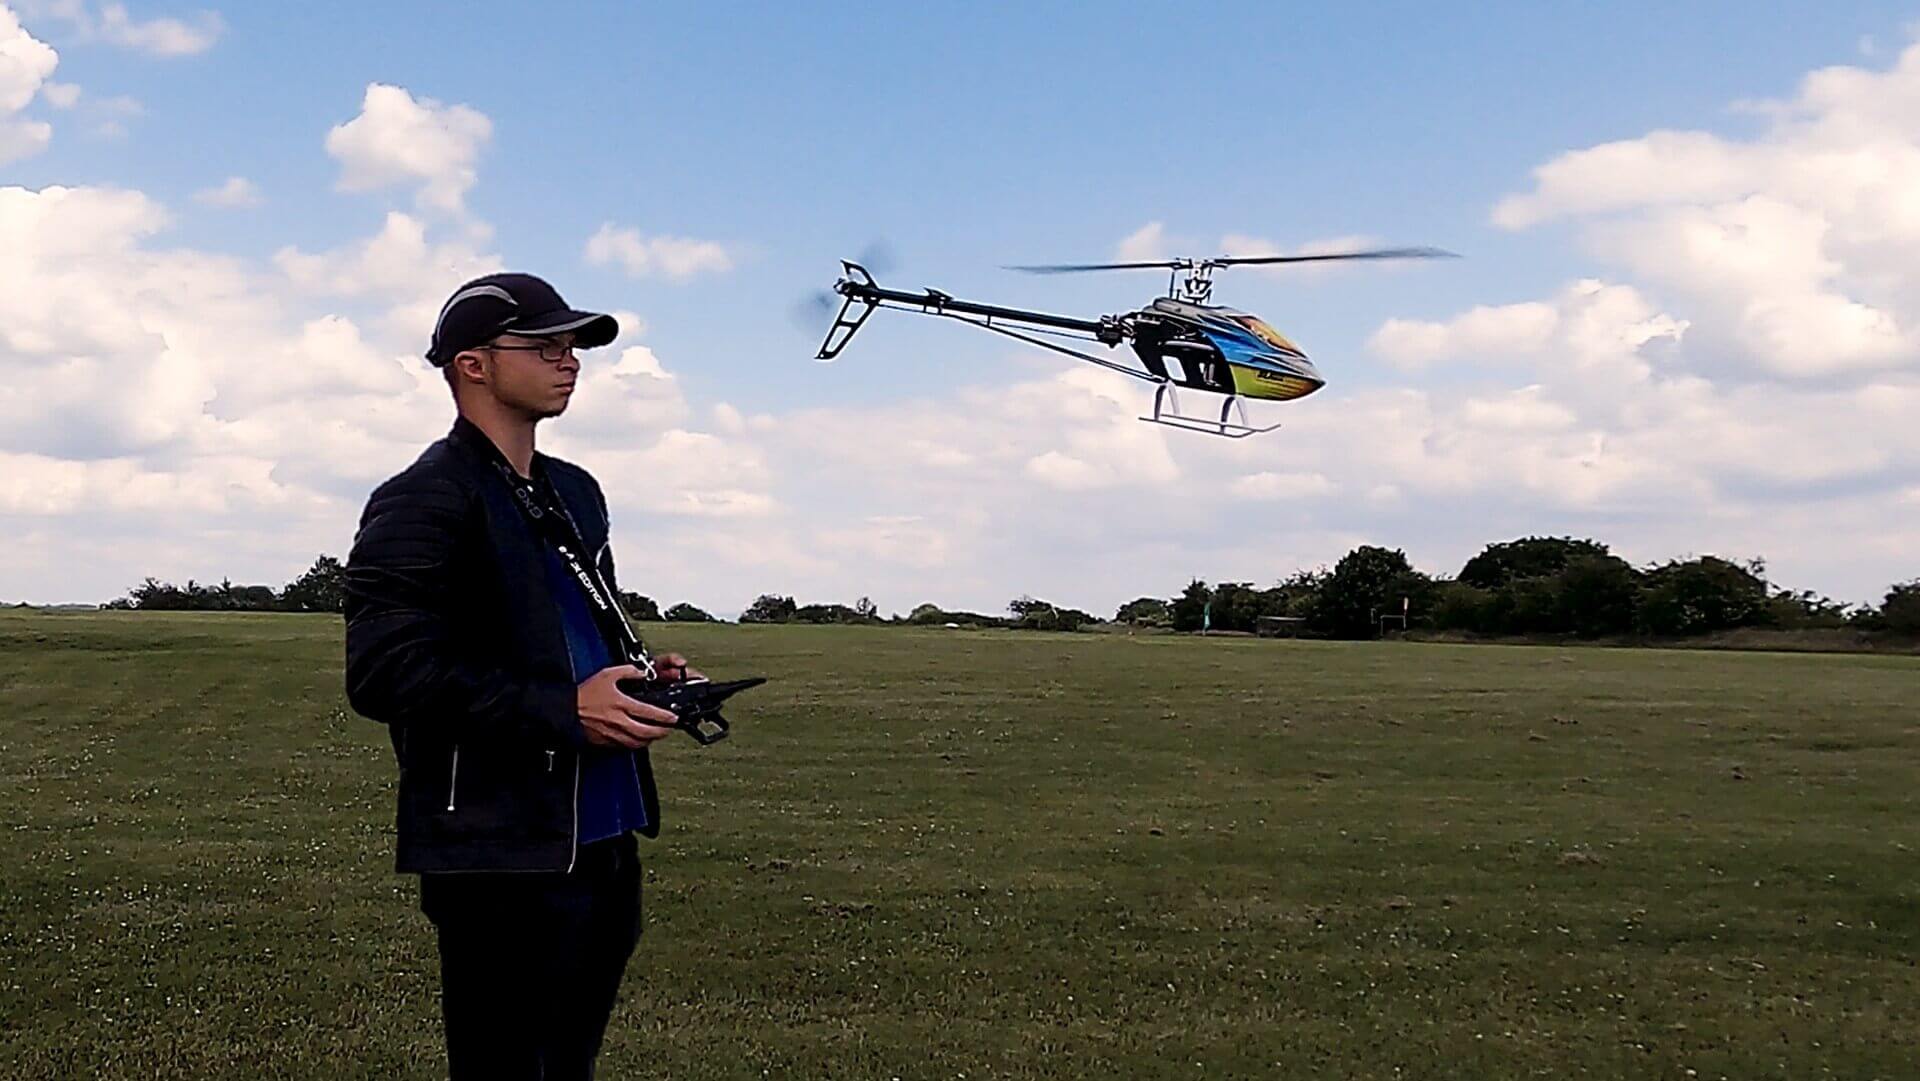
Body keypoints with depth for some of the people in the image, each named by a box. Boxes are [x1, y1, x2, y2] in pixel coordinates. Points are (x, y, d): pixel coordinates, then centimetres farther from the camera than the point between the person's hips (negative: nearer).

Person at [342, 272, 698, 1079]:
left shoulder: (576, 492, 17)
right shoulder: (422, 503, -10)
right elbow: (383, 674, -20)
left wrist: (637, 678, 6)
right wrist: (564, 710, -21)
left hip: (605, 839, 9)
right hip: (506, 859, -8)